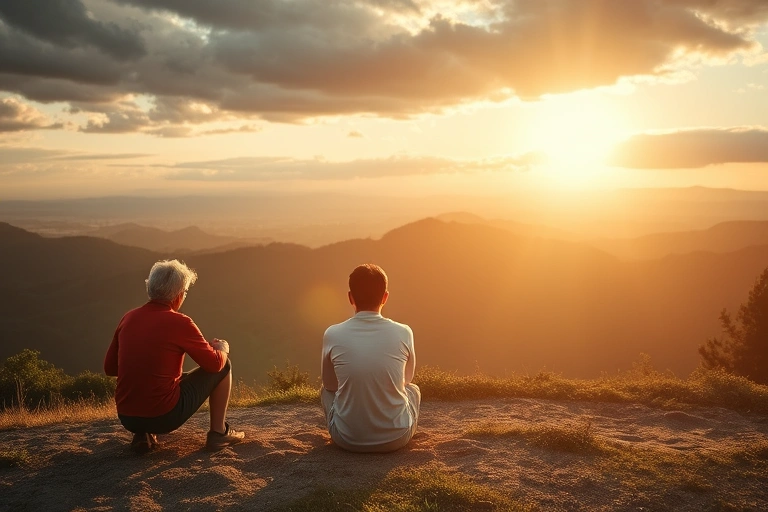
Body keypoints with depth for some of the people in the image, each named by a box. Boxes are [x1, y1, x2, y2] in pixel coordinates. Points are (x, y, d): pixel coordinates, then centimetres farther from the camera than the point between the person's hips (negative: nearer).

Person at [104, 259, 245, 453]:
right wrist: (222, 348, 18)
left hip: (127, 419, 6)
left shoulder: (128, 318, 4)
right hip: (164, 417, -6)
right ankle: (218, 432, 19)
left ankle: (142, 435, 19)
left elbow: (109, 368, 13)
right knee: (224, 366, 11)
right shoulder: (179, 323, -12)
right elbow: (215, 363, -5)